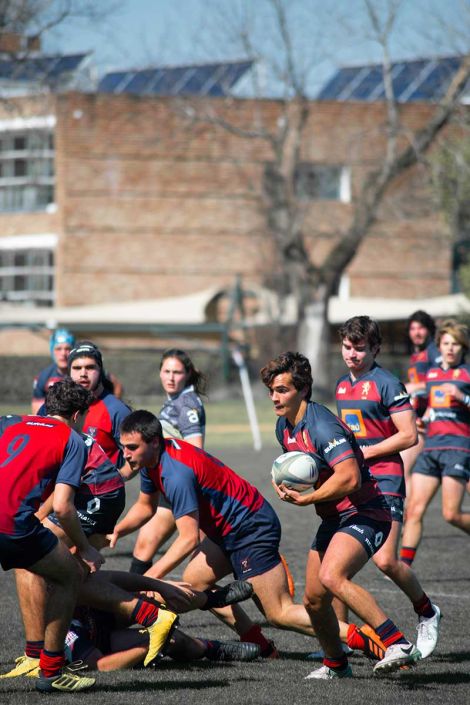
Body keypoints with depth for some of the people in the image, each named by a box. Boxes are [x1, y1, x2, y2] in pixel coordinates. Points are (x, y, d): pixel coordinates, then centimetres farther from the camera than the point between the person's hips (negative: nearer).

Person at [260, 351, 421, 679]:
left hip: (364, 514, -10)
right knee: (313, 599, 9)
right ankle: (336, 664, 31)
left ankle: (399, 645, -32)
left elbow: (350, 478, -32)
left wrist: (305, 499, -22)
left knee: (331, 576, -31)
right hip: (333, 520, 10)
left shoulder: (322, 426, -22)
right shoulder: (284, 427, 8)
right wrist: (285, 484, 4)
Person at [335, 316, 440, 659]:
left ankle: (427, 613, 10)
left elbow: (409, 435, -12)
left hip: (384, 480, -7)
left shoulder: (386, 384, -8)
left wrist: (365, 452, -13)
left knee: (385, 560, -15)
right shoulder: (342, 385, 15)